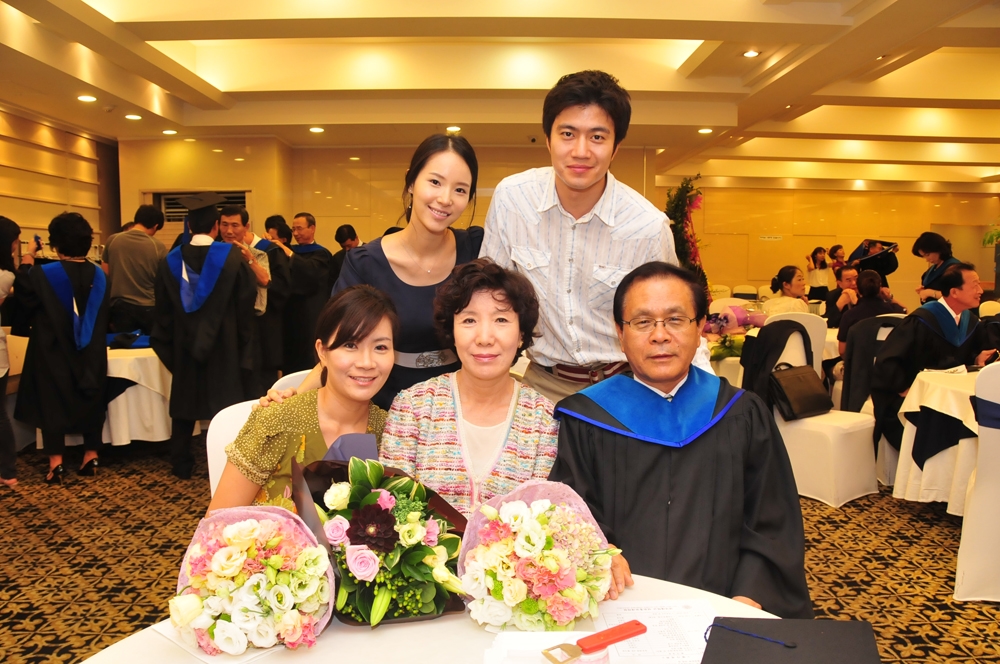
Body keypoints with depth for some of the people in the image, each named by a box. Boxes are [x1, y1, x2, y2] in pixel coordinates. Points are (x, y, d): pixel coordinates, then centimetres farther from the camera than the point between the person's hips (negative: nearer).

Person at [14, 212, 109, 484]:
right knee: (91, 401, 12)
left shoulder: (42, 274, -16)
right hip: (91, 353, 3)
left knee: (53, 403, 7)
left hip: (53, 351, -3)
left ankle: (56, 463, 9)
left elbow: (24, 299, 1)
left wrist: (25, 267, 10)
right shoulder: (98, 274, -5)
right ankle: (91, 456, 16)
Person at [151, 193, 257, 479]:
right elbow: (246, 302, -9)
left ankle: (181, 464, 22)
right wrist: (242, 341, 5)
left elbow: (163, 309, 4)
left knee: (184, 404, 14)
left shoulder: (171, 261, -3)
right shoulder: (232, 257, -14)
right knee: (223, 405, 6)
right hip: (223, 346, -3)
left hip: (184, 346, 3)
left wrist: (168, 343, 16)